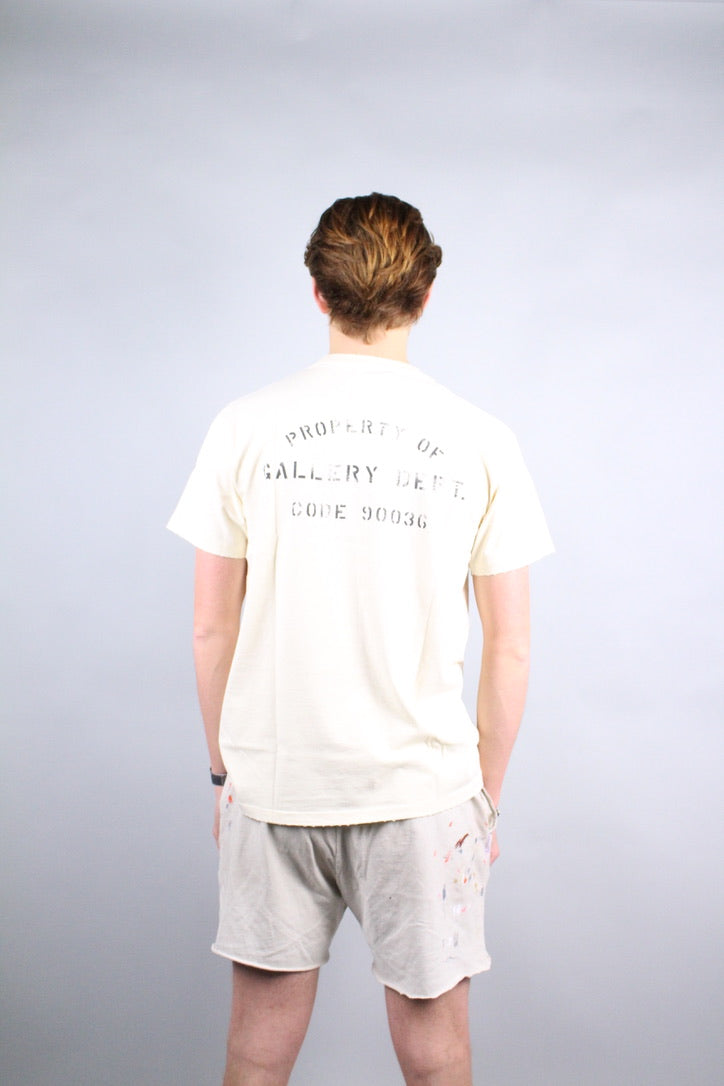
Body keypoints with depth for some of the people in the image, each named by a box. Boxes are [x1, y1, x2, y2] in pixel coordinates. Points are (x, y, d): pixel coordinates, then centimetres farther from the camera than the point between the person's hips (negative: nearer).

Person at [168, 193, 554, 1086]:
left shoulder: (246, 427, -4)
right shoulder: (481, 441, -5)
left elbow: (212, 628, 0)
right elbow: (509, 650, -2)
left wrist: (225, 769, 13)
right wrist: (487, 797, 10)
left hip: (273, 786, 1)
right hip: (423, 792, -1)